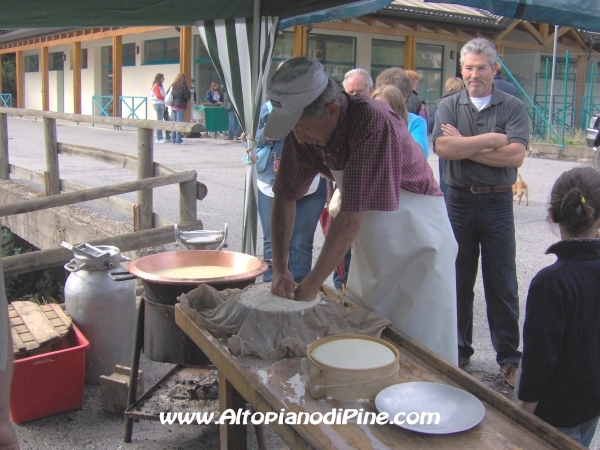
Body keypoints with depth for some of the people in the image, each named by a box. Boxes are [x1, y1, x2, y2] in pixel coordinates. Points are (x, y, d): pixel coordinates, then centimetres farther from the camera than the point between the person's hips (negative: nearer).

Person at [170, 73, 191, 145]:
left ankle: (174, 139, 13)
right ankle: (178, 140, -6)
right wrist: (190, 93, 7)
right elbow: (187, 96, -12)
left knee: (174, 123, 11)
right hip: (180, 106, -6)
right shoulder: (183, 86, -10)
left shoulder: (173, 85, 7)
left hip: (173, 106, 6)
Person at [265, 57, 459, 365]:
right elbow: (285, 198, -3)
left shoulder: (373, 123, -32)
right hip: (371, 245, 7)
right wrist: (279, 269, -11)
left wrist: (312, 284, -25)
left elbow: (350, 220, -32)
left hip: (417, 239, -6)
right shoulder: (303, 133, -11)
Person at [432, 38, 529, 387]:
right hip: (459, 201, 2)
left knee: (502, 284, 4)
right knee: (458, 280, 9)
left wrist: (465, 146, -12)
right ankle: (459, 352, 23)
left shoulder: (513, 107, 2)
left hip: (497, 202, -1)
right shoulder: (449, 106, 6)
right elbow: (443, 148, -12)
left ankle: (509, 358, 15)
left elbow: (517, 155, -13)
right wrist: (492, 140, -13)